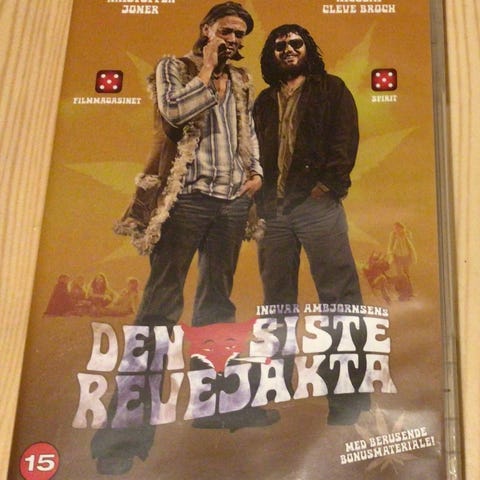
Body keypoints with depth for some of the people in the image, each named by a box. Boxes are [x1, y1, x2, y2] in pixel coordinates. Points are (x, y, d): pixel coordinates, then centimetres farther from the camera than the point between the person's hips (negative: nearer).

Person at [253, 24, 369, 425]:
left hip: (316, 203, -4)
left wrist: (328, 183, -13)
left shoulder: (330, 89, 12)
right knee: (277, 299, 6)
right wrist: (254, 196, 6)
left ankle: (349, 391, -5)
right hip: (272, 208, 5)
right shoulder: (264, 102, 24)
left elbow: (346, 138, 0)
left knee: (338, 294, -8)